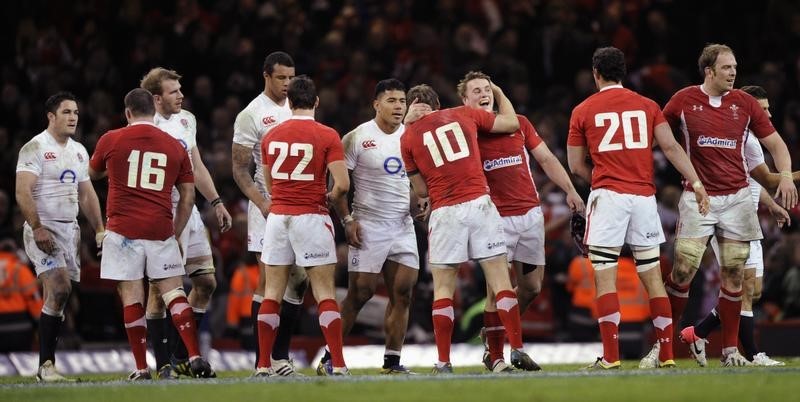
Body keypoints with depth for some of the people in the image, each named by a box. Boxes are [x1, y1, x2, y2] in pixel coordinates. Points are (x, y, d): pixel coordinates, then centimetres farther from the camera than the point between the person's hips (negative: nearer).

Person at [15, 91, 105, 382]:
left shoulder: (79, 151, 16)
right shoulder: (35, 148, -8)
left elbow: (87, 194, 23)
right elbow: (23, 192, -16)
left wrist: (100, 230, 16)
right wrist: (37, 228, -23)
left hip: (70, 229, 7)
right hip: (43, 229, -7)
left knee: (59, 297, 3)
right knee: (59, 289, -20)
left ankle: (46, 363, 8)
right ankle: (46, 365, -16)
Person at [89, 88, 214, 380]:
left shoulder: (111, 140, 3)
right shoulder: (175, 146, 9)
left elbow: (93, 173, 23)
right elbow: (188, 197, 11)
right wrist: (175, 234, 18)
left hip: (123, 230, -2)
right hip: (160, 230, 2)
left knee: (131, 298, 1)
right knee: (173, 291, 4)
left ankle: (141, 368, 0)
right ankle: (195, 357, -10)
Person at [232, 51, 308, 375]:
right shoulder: (251, 115, -6)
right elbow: (240, 169, -8)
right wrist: (262, 204, -18)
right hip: (268, 208, -6)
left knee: (299, 282, 4)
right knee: (269, 283, -7)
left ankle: (281, 357, 11)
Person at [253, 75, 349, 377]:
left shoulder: (271, 137, 7)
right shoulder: (328, 137, -7)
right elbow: (342, 184, -12)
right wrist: (331, 200, 8)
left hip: (277, 215, 4)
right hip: (311, 216, -4)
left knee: (273, 293, 8)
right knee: (325, 292, -2)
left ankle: (263, 366, 7)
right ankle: (338, 365, -7)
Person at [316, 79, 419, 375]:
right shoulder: (358, 138, -8)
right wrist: (348, 220, -12)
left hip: (403, 225, 5)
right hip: (369, 226, -5)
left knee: (403, 293, 0)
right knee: (359, 294, -6)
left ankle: (392, 362, 6)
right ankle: (330, 358, 4)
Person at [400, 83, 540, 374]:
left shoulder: (409, 137, 7)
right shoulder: (464, 115, 10)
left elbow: (421, 190, 10)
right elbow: (512, 122, 22)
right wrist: (499, 93, 38)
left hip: (444, 213, -1)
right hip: (479, 204, 1)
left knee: (443, 288, 6)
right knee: (500, 279, 4)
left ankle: (443, 362, 1)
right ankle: (517, 350, 0)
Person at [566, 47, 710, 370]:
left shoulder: (583, 111, 6)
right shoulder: (647, 105, 12)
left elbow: (576, 166, 9)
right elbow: (670, 146, 1)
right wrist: (696, 182, -1)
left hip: (607, 197, -3)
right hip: (644, 196, 3)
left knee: (605, 278, -3)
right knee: (652, 278, 8)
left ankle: (611, 357, -11)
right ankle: (666, 355, 7)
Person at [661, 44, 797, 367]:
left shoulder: (745, 103, 4)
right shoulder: (684, 100, -1)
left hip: (736, 197, 2)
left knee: (733, 275, 1)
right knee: (683, 270, -10)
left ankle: (730, 349, 8)